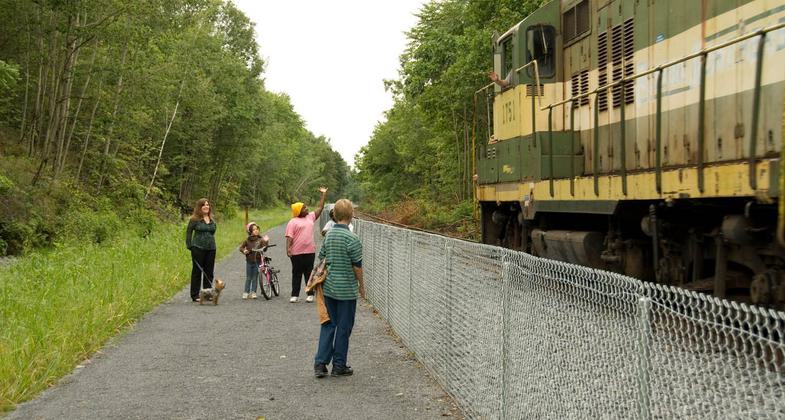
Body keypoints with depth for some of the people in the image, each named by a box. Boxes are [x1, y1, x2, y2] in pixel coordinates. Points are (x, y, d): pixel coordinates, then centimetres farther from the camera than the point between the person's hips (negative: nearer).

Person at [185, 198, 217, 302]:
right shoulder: (194, 219, -4)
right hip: (198, 248, -5)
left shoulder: (212, 220, 12)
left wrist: (211, 242, 13)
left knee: (209, 272, 8)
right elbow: (188, 232, -3)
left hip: (211, 248, 5)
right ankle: (195, 295, 7)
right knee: (197, 271, 1)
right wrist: (189, 246, -9)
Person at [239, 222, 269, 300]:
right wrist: (244, 251, -13)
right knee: (248, 278, 5)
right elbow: (241, 247, 6)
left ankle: (253, 292, 11)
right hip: (249, 261, 1)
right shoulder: (247, 240, 1)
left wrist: (265, 242, -29)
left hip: (257, 261, -1)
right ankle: (246, 292, 10)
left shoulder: (260, 239, -3)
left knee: (255, 278, 4)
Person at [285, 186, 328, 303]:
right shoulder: (293, 222, -4)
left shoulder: (310, 217, 12)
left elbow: (320, 208, 16)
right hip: (297, 253, -4)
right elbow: (289, 237, -9)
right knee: (297, 274, 4)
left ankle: (310, 294, 12)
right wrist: (288, 249, -20)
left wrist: (323, 194, 15)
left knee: (309, 273, 8)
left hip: (310, 251, 4)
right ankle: (295, 295, 10)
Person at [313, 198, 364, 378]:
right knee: (344, 327, 6)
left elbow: (322, 258, 10)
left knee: (328, 324, 13)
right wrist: (361, 285, 2)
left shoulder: (328, 235, 2)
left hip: (328, 287, 5)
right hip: (347, 289, -5)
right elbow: (357, 266, -12)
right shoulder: (352, 239, -16)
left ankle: (320, 363, 7)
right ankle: (339, 366, 14)